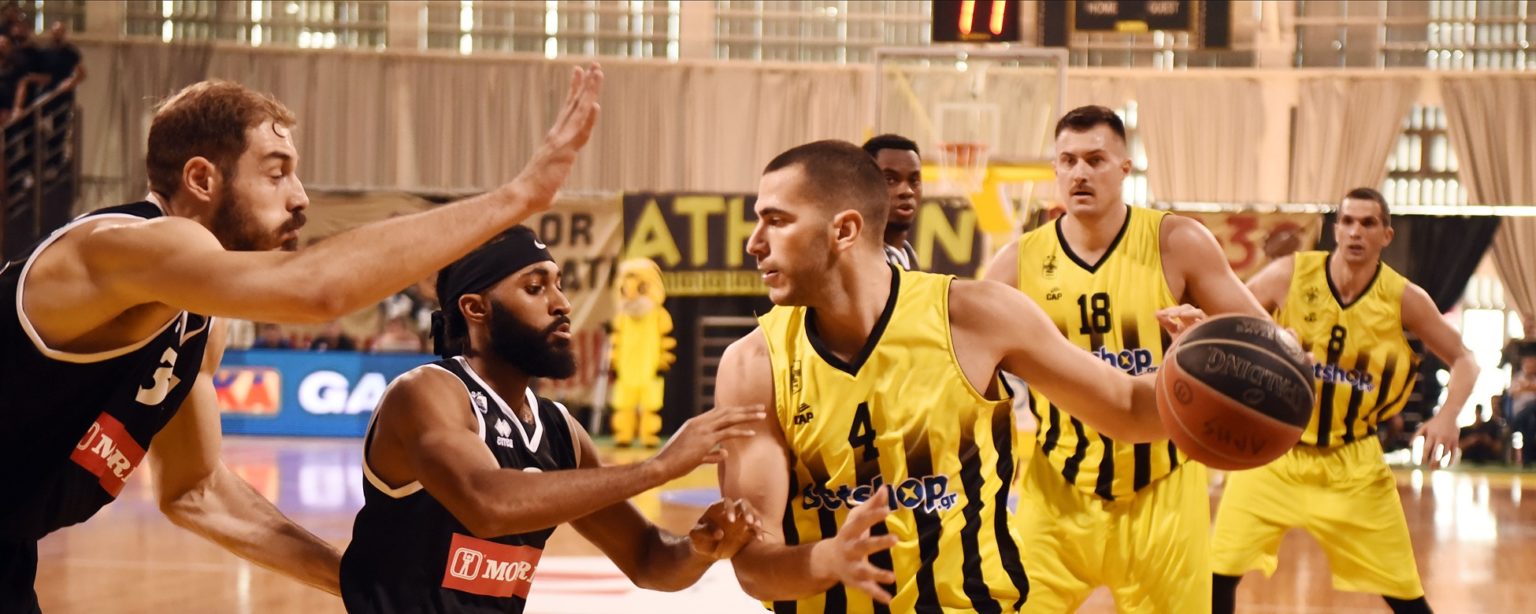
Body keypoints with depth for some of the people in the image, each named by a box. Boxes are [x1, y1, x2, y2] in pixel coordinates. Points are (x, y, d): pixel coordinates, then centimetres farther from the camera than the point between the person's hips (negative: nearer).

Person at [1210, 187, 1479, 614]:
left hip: (1351, 464, 0)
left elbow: (1463, 360, 2)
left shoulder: (1403, 299, -9)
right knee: (1220, 572, -8)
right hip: (1275, 451, 0)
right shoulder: (1290, 275, -12)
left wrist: (1448, 416, -17)